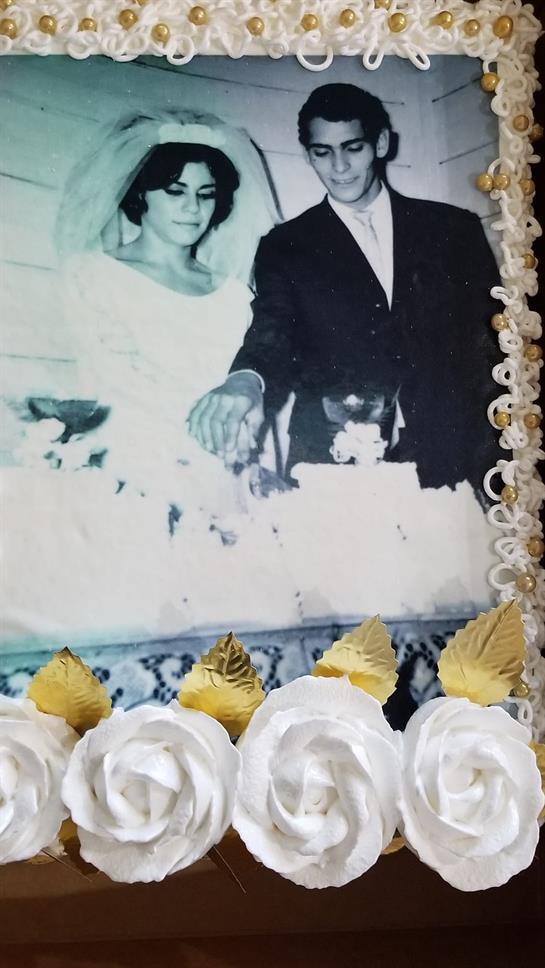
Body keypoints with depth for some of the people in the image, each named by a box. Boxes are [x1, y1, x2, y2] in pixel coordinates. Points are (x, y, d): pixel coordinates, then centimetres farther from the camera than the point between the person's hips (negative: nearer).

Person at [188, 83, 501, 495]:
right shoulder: (286, 246, 9)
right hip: (332, 465, -1)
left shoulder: (454, 229, 11)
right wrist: (247, 380, -30)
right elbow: (272, 338, -5)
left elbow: (492, 338, 9)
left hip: (447, 459, 1)